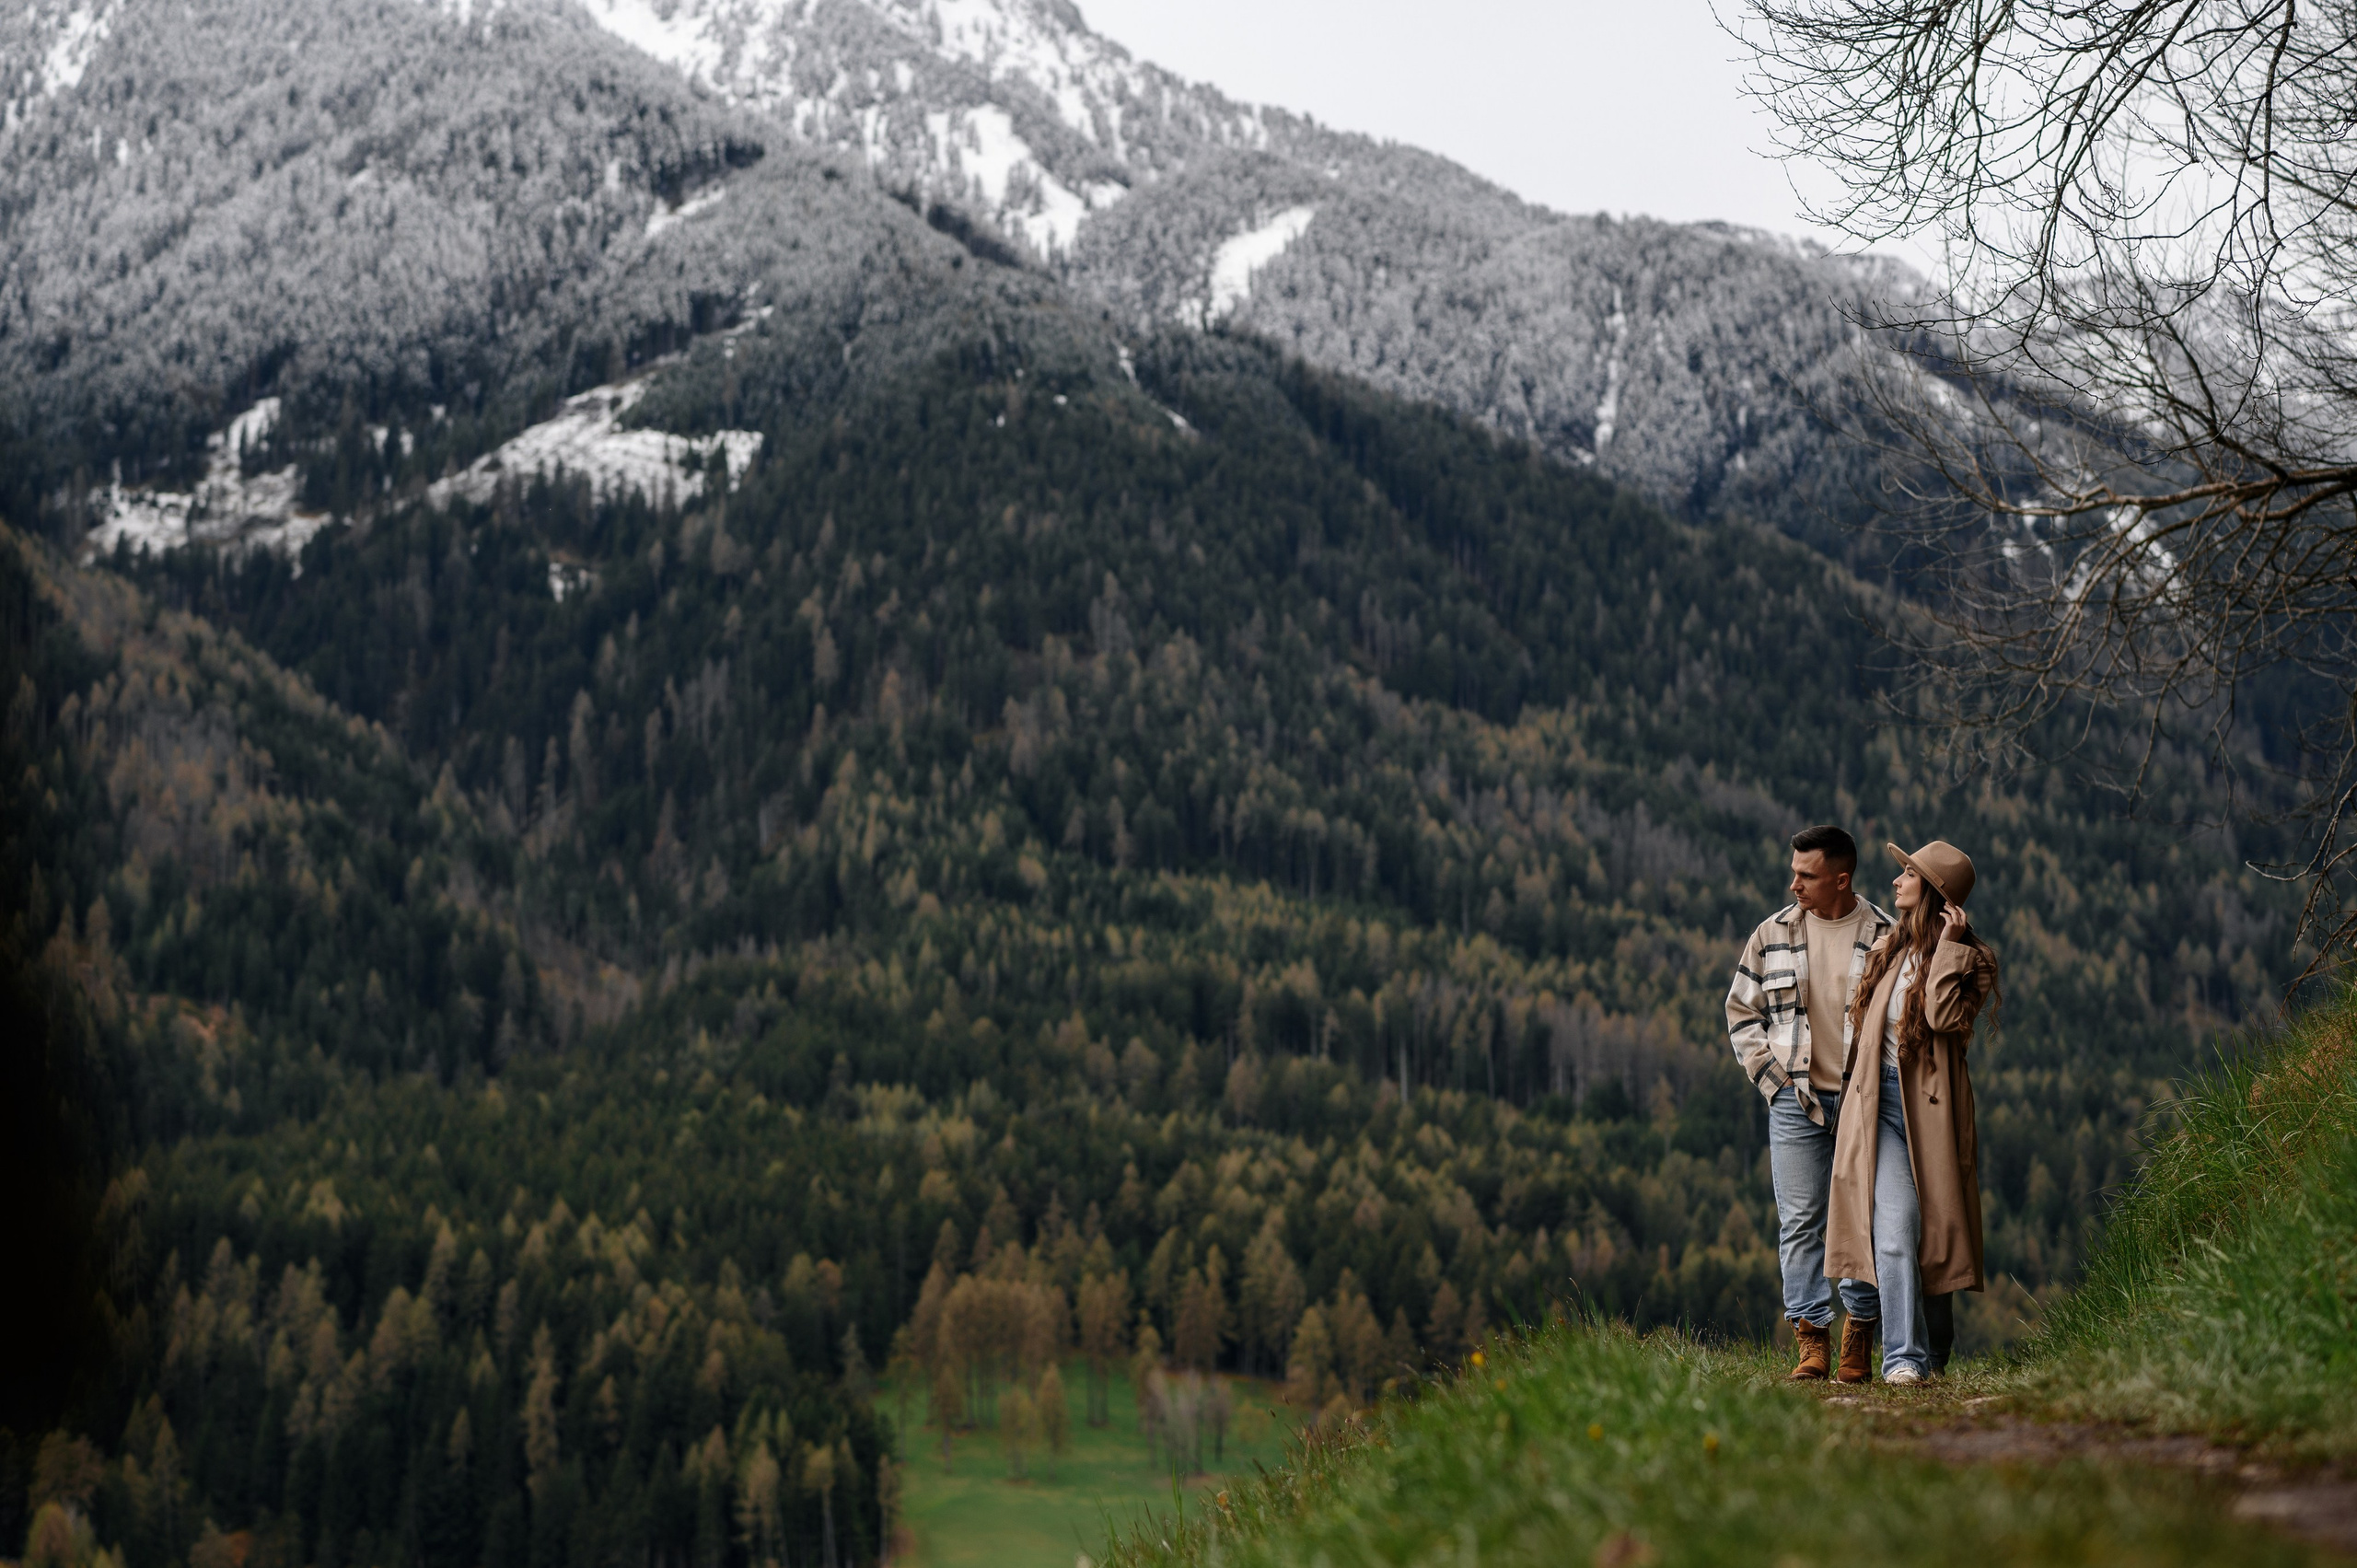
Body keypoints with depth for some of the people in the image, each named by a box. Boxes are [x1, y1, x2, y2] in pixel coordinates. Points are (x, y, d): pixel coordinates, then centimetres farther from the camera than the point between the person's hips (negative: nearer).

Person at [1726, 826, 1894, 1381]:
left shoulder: (1884, 937, 0)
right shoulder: (1773, 934, 6)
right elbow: (1741, 1011, 12)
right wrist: (1770, 1076, 2)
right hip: (1795, 1100, 2)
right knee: (1799, 1221, -3)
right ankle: (1812, 1339, 0)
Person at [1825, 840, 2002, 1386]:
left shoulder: (1967, 957, -2)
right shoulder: (1887, 951, 13)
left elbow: (1943, 1016, -20)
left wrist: (1948, 947, -15)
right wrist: (1853, 1103, 19)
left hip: (1933, 1108, -3)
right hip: (1883, 1103, 3)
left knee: (1935, 1234, 7)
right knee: (1894, 1230, -13)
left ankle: (1936, 1349, 28)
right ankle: (1904, 1356, -16)